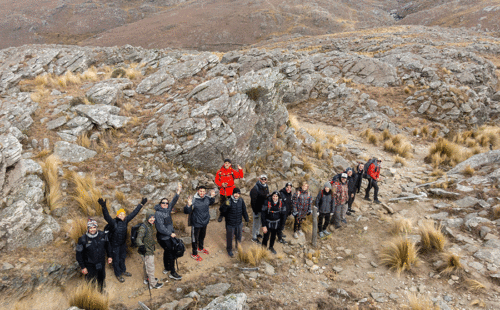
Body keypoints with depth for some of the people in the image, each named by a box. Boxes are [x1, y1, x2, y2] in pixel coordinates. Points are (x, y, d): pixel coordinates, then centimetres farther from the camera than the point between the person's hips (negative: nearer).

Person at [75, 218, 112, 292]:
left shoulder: (103, 235, -14)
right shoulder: (83, 240, -23)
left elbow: (107, 246, 5)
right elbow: (79, 254, -13)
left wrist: (109, 256, 10)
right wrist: (82, 267, -11)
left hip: (101, 263, 4)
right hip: (90, 265, -4)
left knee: (101, 278, 25)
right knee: (90, 281, 13)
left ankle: (101, 290, 53)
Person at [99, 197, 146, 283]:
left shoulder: (125, 221, -9)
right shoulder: (113, 222, -25)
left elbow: (134, 213, -3)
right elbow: (107, 217, -43)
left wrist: (141, 204, -1)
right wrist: (104, 207, -61)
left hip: (123, 244, 6)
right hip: (115, 245, -6)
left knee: (122, 258, 24)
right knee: (116, 260, 12)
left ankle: (123, 271, 46)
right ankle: (118, 275, 32)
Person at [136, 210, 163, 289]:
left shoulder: (151, 225, 4)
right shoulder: (143, 228, -25)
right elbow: (138, 239, -34)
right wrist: (141, 245, -51)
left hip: (150, 249, 9)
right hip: (146, 251, -9)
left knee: (147, 265, 26)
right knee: (150, 267, 4)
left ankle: (147, 279, 45)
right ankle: (153, 284, 18)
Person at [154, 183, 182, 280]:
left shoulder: (167, 210, 3)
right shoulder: (158, 213, -19)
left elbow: (173, 202, -8)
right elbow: (160, 228, -23)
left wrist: (178, 192, -22)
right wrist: (170, 233, -19)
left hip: (169, 236, 8)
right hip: (163, 238, -8)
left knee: (167, 252, 21)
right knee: (171, 254, -3)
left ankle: (166, 268, 38)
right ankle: (172, 273, 8)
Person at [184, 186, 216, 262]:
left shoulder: (207, 198, -7)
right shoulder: (194, 200, -26)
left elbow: (211, 203, 19)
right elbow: (186, 211, -28)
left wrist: (212, 197, 1)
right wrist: (189, 205, -46)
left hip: (205, 222, 6)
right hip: (196, 223, -6)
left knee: (202, 236, 27)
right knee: (195, 238, 11)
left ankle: (200, 248, 53)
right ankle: (194, 254, 30)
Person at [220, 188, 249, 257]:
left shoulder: (241, 200, -8)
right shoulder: (229, 201, -21)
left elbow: (244, 210, 6)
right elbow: (223, 211, -24)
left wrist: (247, 219, 14)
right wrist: (226, 205, -42)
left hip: (239, 223, 4)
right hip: (230, 223, -4)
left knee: (239, 236, 24)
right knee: (229, 237, 14)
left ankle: (238, 247, 50)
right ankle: (229, 250, 37)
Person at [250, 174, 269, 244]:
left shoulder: (266, 187, 1)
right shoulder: (255, 189, -24)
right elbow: (253, 201, -22)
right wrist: (255, 211, -20)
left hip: (263, 209, 7)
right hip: (257, 209, -7)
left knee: (260, 222, 23)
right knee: (256, 223, 6)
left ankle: (257, 233, 44)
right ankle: (254, 237, 21)